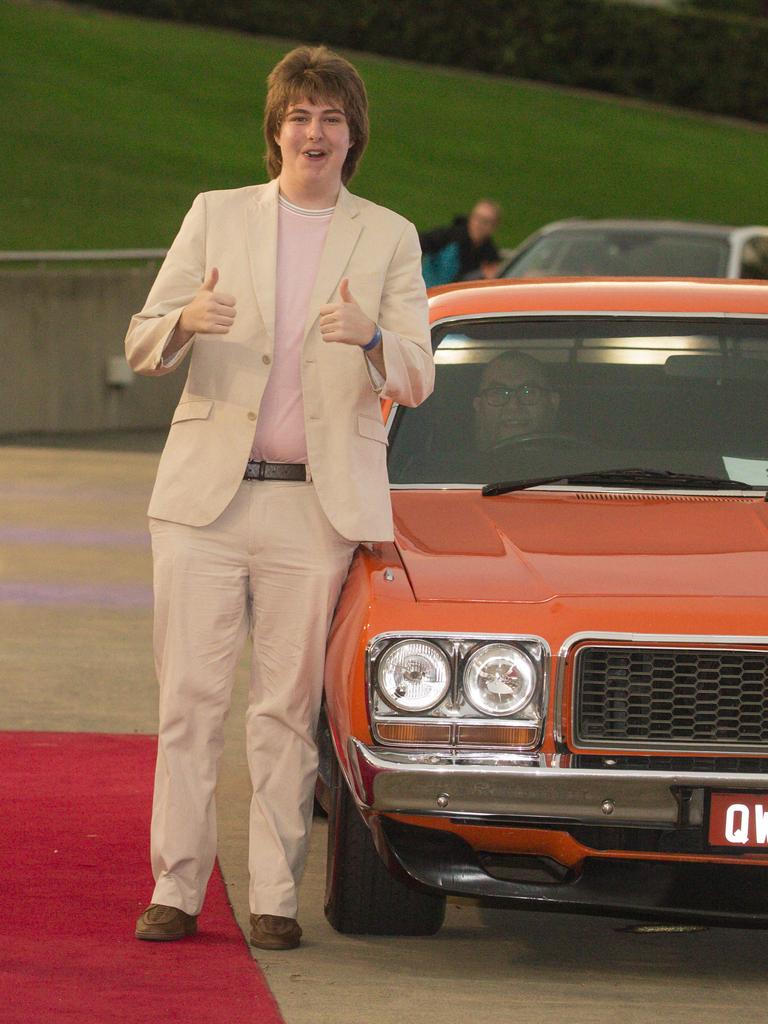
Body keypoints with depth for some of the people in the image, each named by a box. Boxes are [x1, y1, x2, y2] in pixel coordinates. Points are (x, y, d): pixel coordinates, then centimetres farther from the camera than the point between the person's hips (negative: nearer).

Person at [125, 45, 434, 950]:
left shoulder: (389, 240, 8)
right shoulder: (216, 216, 10)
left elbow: (416, 381, 1)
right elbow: (142, 346, 6)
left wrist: (370, 337, -22)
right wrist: (187, 320, -18)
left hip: (318, 505, -1)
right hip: (206, 495, 1)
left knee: (288, 708, 0)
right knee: (189, 697, -1)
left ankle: (275, 899, 4)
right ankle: (175, 889, 4)